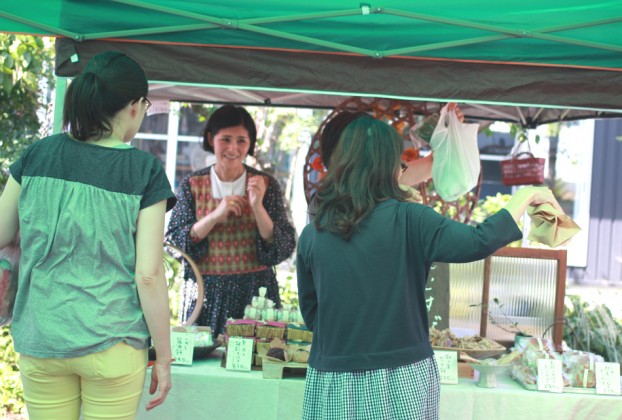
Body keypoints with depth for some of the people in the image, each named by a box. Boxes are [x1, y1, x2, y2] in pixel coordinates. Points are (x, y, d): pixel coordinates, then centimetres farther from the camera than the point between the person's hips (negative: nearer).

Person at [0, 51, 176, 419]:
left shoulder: (37, 155, -2)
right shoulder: (144, 171, -10)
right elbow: (148, 276, -12)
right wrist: (164, 357, -3)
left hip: (39, 341, 3)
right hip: (111, 346, -3)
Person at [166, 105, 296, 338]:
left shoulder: (266, 185, 1)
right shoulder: (192, 185, 2)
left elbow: (284, 249, -4)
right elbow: (173, 244, -5)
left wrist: (257, 207, -17)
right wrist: (215, 216, -16)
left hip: (255, 294, 0)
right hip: (206, 294, 0)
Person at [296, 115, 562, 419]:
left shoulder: (311, 236, -1)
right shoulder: (408, 220, -11)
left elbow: (310, 314, 8)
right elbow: (477, 242, -16)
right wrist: (526, 195, -2)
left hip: (333, 383, 3)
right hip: (400, 382, -2)